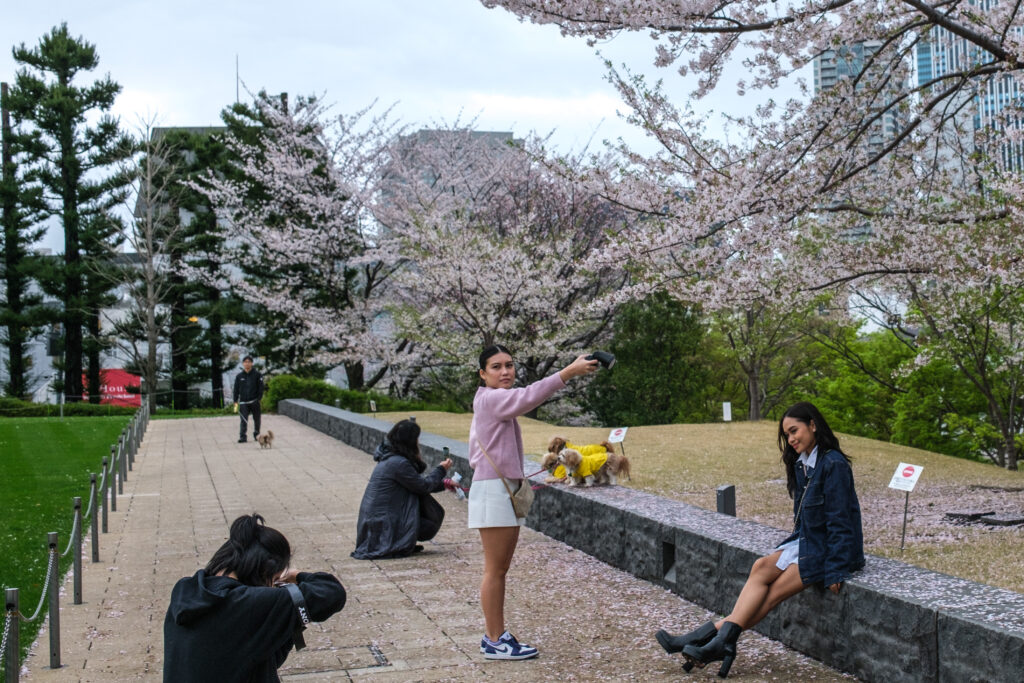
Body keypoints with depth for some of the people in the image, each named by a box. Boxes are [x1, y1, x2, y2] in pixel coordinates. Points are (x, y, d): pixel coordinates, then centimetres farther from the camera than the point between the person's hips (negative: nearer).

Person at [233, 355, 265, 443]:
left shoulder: (257, 375, 1)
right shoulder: (239, 376, 7)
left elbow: (260, 387, 1)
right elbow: (236, 390, 9)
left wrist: (259, 398, -8)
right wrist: (235, 402, 3)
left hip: (254, 402, 0)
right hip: (243, 402, 0)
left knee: (256, 419, 10)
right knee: (243, 420, -8)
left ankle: (256, 434, 27)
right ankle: (242, 437, -8)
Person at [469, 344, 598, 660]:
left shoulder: (493, 402, 17)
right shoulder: (490, 399, -13)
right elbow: (529, 396, -31)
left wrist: (519, 477, 11)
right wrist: (570, 371, -37)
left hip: (507, 489, 10)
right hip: (492, 490, -10)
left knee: (500, 569, 13)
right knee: (495, 569, -4)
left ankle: (496, 635, 21)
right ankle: (494, 641, 3)